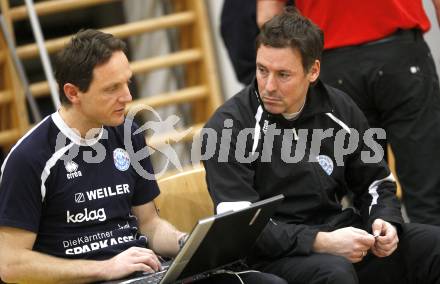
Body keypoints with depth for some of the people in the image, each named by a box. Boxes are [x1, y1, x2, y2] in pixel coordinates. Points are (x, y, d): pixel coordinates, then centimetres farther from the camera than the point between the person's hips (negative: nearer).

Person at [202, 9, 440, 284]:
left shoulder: (338, 109, 6)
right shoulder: (227, 128, -9)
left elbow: (375, 181, 18)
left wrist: (385, 222, -6)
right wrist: (322, 243, -27)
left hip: (338, 234, 6)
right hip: (273, 255, -6)